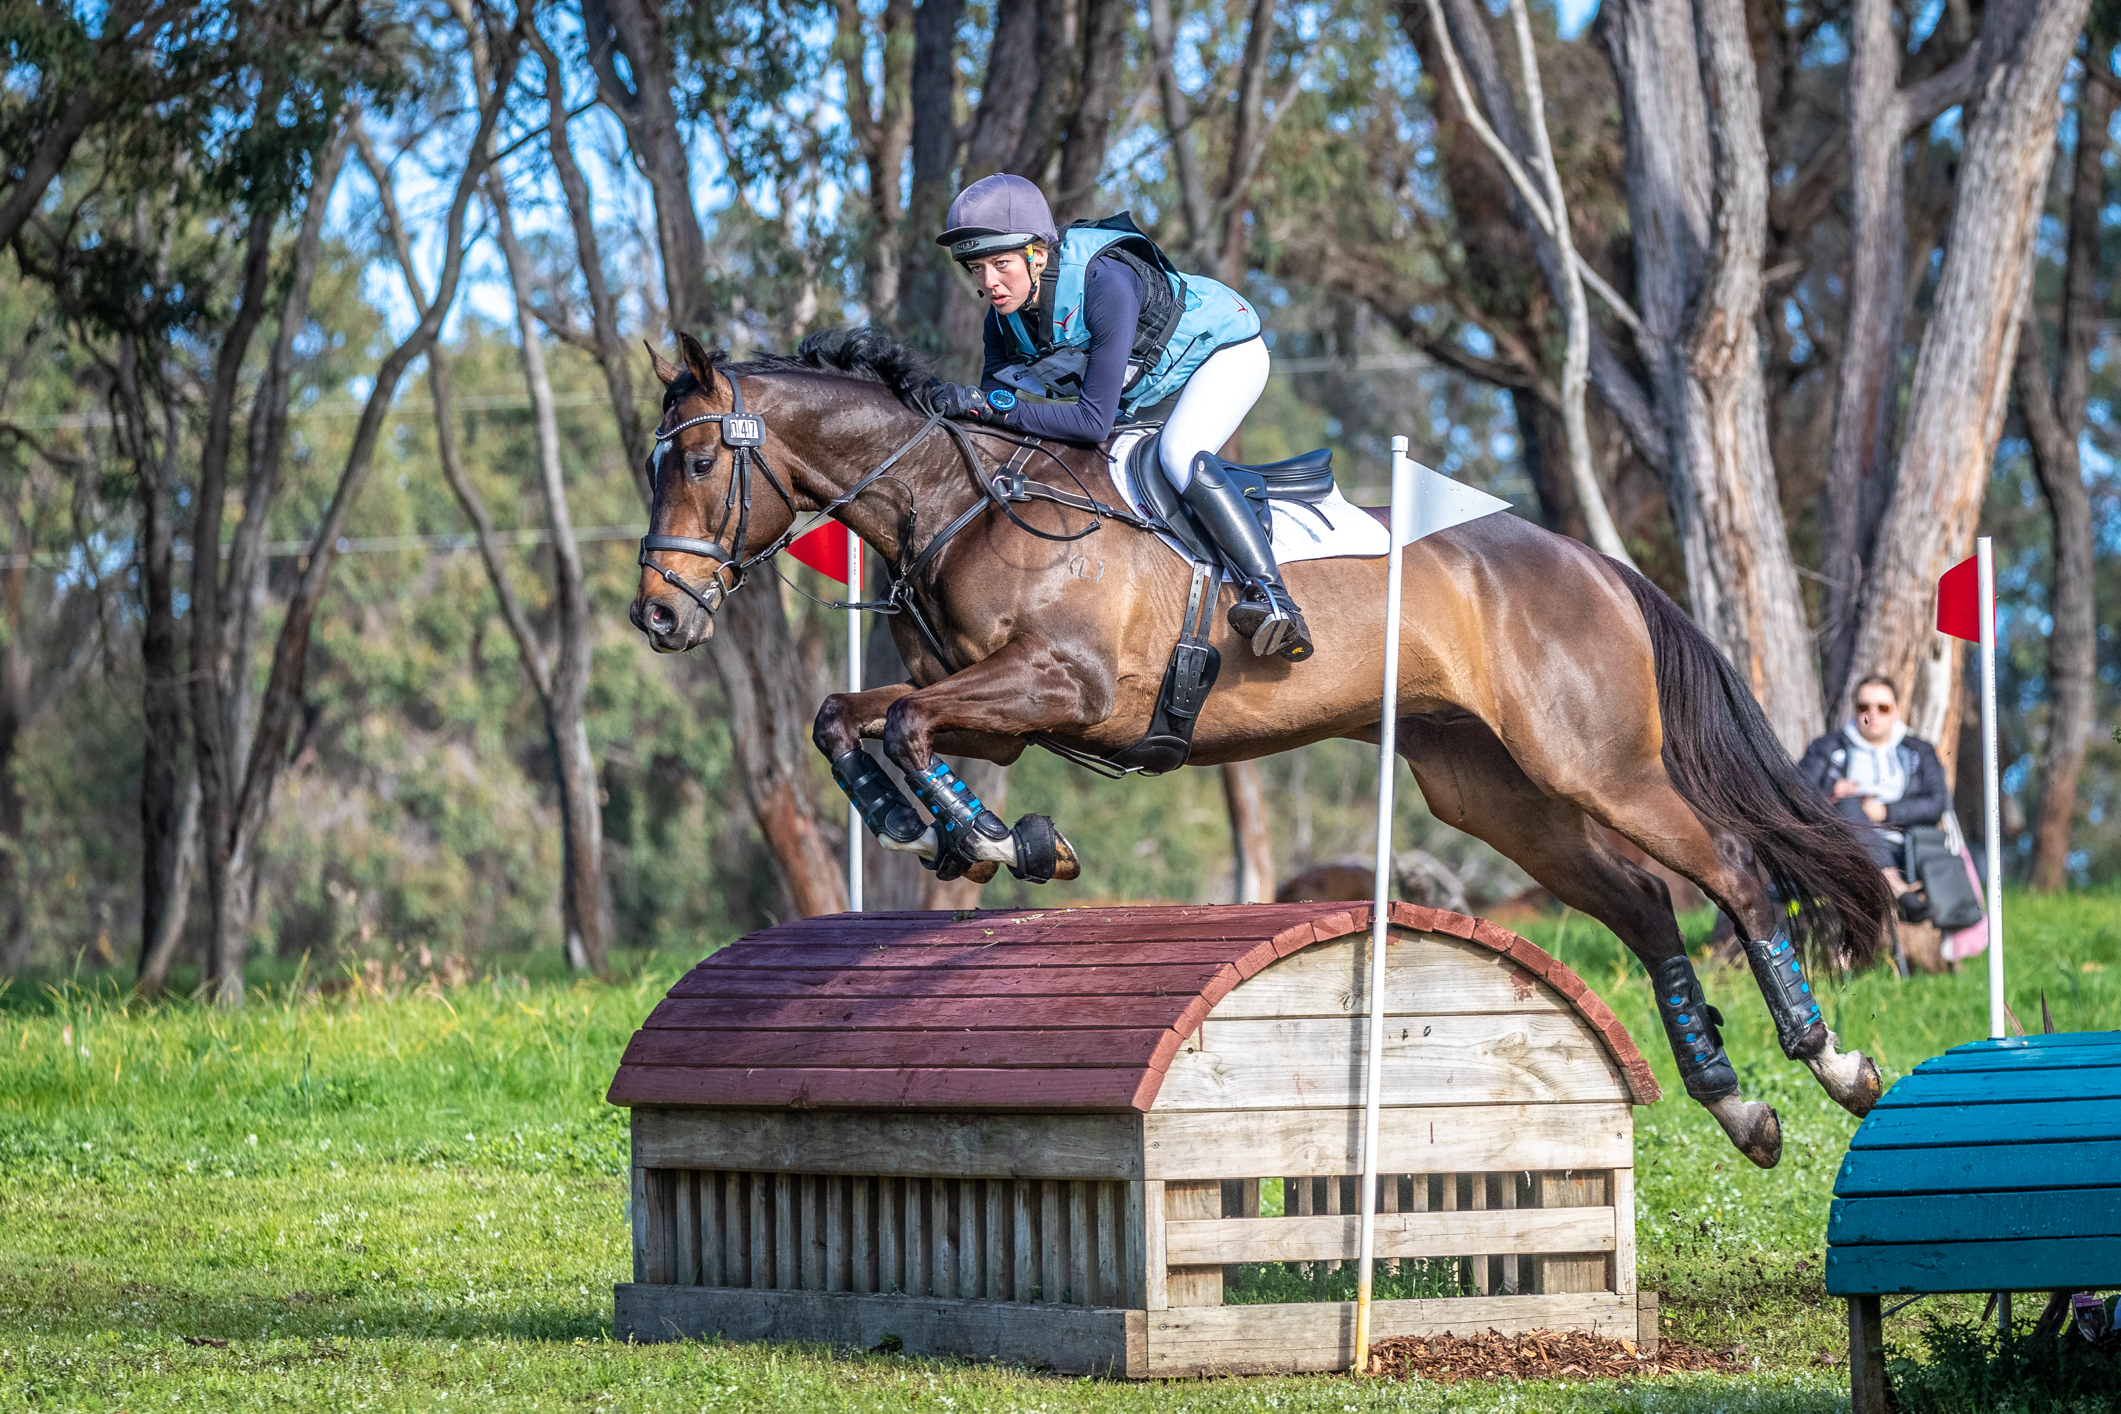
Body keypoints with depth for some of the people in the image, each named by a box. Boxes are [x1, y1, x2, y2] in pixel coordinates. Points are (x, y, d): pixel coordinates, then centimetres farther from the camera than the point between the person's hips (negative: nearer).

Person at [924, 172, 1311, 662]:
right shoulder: (1004, 319, -18)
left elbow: (1096, 419, -42)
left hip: (1223, 349, -8)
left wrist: (989, 404, -46)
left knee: (1180, 455, -32)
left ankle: (1271, 596, -35)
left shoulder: (1106, 283, -40)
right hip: (1140, 387, 8)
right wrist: (961, 406, -36)